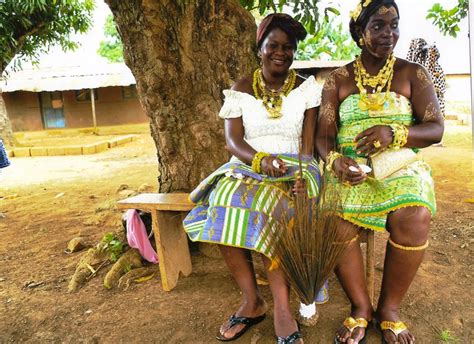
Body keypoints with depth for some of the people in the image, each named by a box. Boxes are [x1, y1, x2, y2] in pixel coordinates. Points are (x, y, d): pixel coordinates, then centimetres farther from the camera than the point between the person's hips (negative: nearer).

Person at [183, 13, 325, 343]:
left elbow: (309, 142, -1)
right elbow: (232, 140, -3)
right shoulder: (241, 89, 8)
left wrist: (301, 173, -22)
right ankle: (252, 301, -19)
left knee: (267, 204, -35)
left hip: (292, 167, -1)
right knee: (223, 202, -31)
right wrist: (260, 159, -24)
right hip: (246, 167, 2)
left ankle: (282, 309, -27)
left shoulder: (307, 88, 6)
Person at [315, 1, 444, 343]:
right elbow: (324, 134, 2)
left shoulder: (413, 73, 9)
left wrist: (393, 132, -21)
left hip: (401, 165, 0)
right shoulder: (338, 80, 10)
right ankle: (361, 307, -7)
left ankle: (390, 308, -7)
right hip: (350, 167, 0)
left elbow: (436, 128, 0)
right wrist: (335, 159, -22)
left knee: (414, 217, -32)